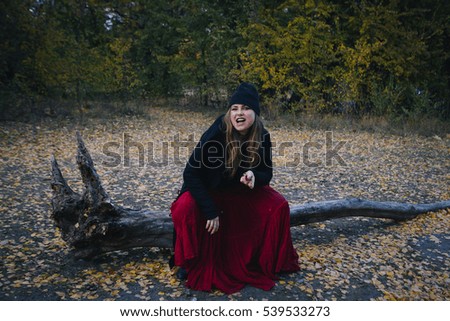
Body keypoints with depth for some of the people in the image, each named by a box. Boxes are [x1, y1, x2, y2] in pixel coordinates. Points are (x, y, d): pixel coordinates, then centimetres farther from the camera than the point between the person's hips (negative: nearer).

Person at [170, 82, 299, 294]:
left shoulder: (262, 136, -17)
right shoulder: (216, 134, -28)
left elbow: (266, 173, -6)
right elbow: (191, 174, -25)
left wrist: (254, 177, -32)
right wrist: (210, 210, -27)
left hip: (244, 192, 4)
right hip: (209, 190, -3)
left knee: (279, 206, -12)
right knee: (185, 209, -31)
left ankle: (269, 261, 11)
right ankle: (194, 265, -4)